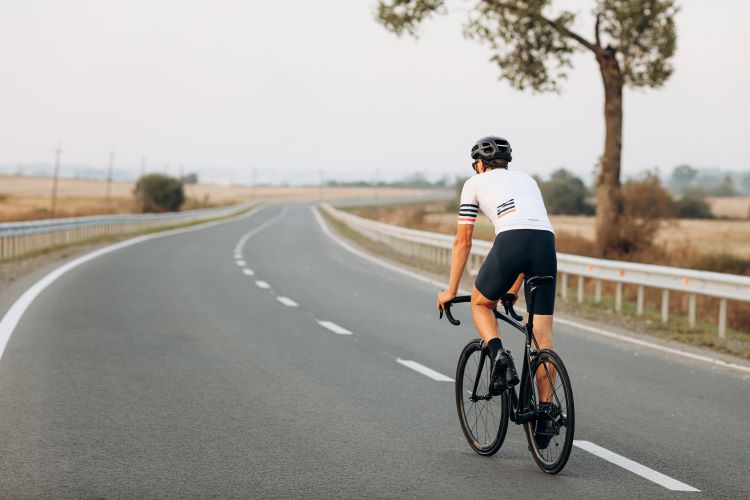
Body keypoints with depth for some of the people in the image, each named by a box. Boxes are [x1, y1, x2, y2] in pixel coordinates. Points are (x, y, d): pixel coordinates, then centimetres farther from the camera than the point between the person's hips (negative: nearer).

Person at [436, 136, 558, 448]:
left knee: (480, 304, 24)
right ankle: (545, 415, 6)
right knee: (543, 334, 7)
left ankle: (499, 355, -3)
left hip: (510, 241, -4)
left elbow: (463, 241, 23)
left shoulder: (475, 183, 23)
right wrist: (514, 289, 46)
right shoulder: (527, 180, 36)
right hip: (546, 243, 4)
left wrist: (451, 290, 30)